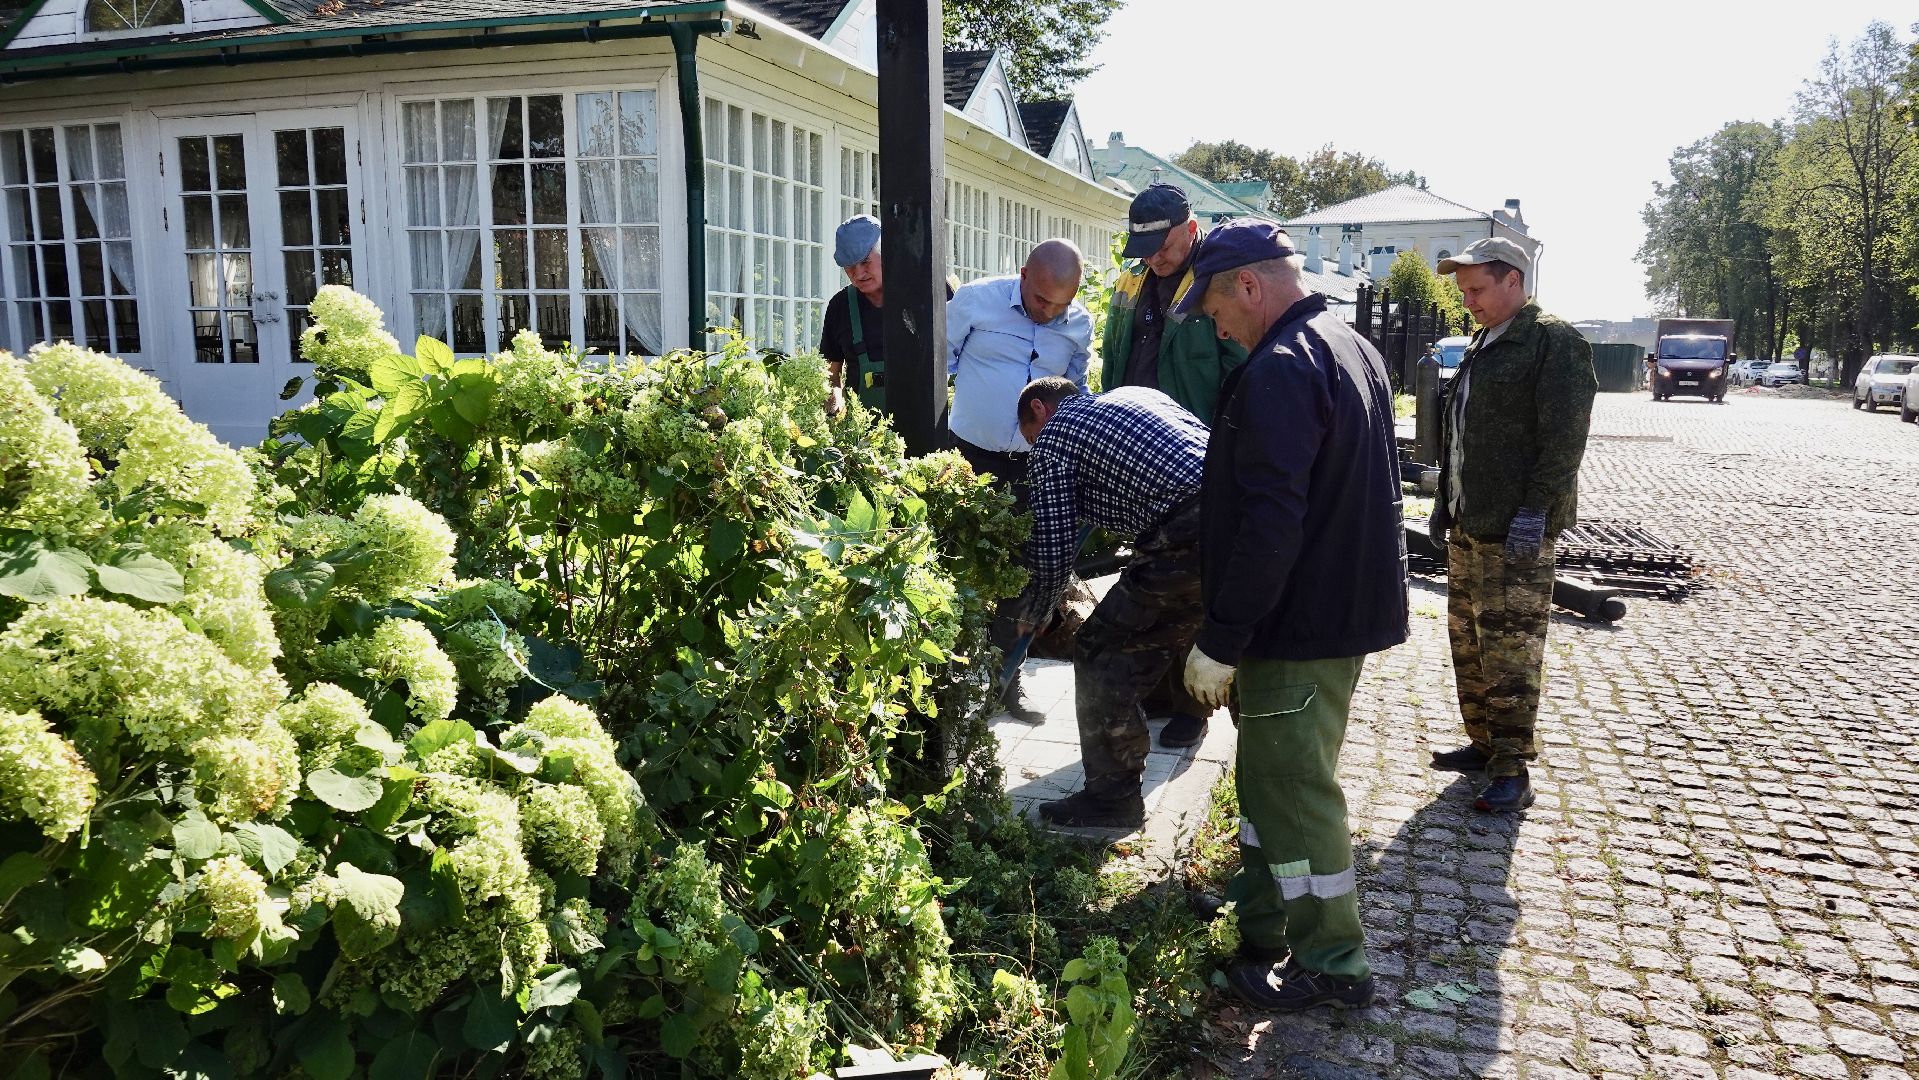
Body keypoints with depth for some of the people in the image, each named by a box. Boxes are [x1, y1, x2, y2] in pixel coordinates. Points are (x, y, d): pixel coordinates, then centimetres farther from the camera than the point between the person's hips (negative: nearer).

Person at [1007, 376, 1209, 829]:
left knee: (1101, 655, 7)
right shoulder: (1134, 395, 30)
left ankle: (1112, 798, 17)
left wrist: (1033, 614, 24)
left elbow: (1054, 552, 6)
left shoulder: (1052, 439, 9)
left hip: (1190, 539, -8)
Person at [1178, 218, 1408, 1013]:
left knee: (1289, 792, 2)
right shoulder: (1354, 350, 13)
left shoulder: (1279, 371, -21)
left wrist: (1220, 640, -21)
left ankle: (1332, 965, 15)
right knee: (1273, 779, 21)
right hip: (1350, 610, 10)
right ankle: (1259, 926, 36)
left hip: (1296, 625, -10)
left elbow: (1269, 524, -27)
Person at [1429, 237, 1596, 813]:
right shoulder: (1484, 344, 17)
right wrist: (1447, 499, 19)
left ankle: (1512, 769, 4)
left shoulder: (1554, 341, -10)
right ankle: (1485, 742, 27)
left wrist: (1535, 512, -21)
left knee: (1509, 650, -5)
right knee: (1466, 637, 15)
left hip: (1516, 529, -9)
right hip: (1468, 524, 9)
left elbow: (1564, 439, -17)